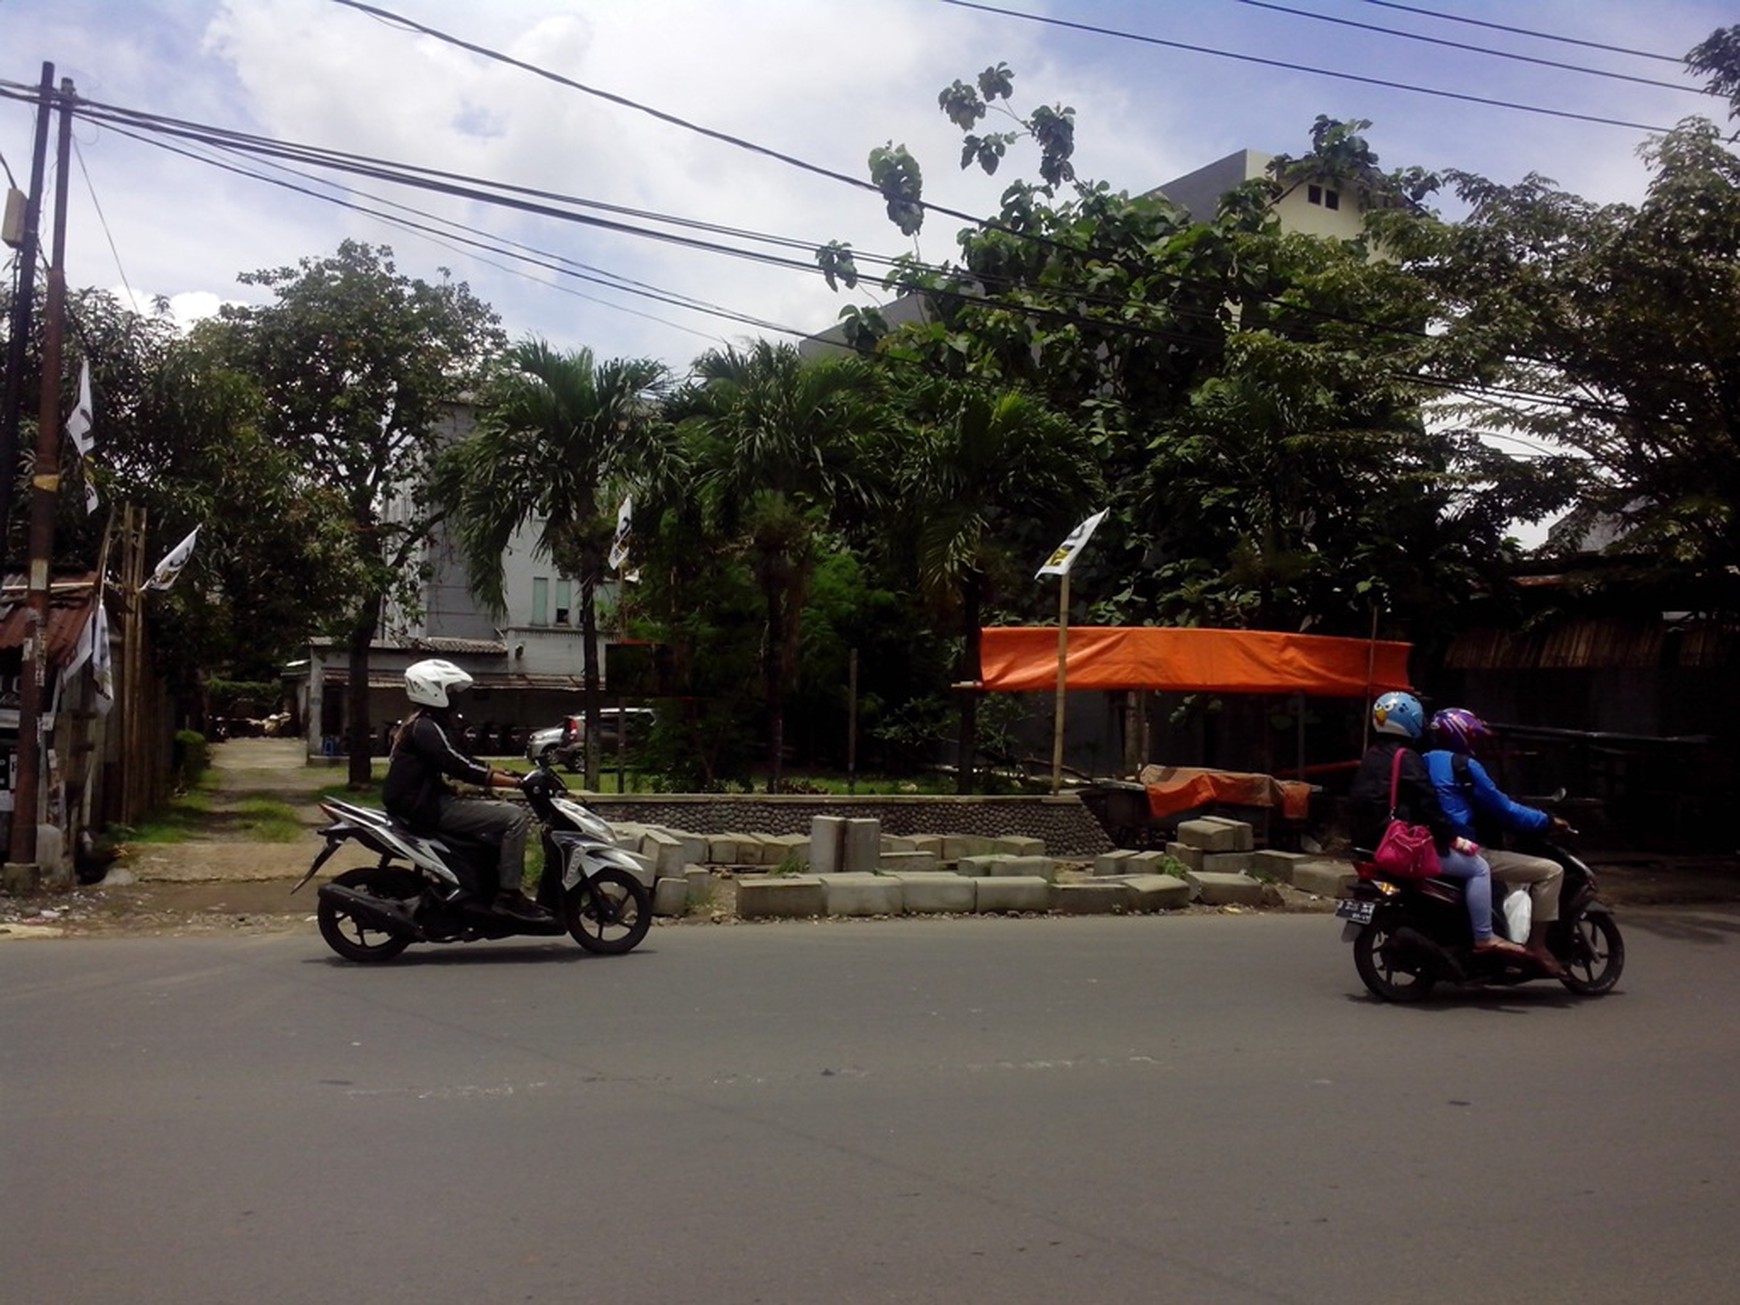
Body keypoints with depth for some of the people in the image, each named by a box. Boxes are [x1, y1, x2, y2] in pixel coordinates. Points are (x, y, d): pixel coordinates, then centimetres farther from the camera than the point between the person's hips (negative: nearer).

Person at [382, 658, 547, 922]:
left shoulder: (425, 723, 17)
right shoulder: (426, 727, -16)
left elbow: (461, 760, 20)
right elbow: (460, 767, -23)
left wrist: (503, 773, 9)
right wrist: (516, 782, -22)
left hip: (432, 799, 11)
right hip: (428, 807, -11)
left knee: (512, 813, 13)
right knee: (515, 818, -17)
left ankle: (511, 888, 10)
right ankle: (509, 895, -15)